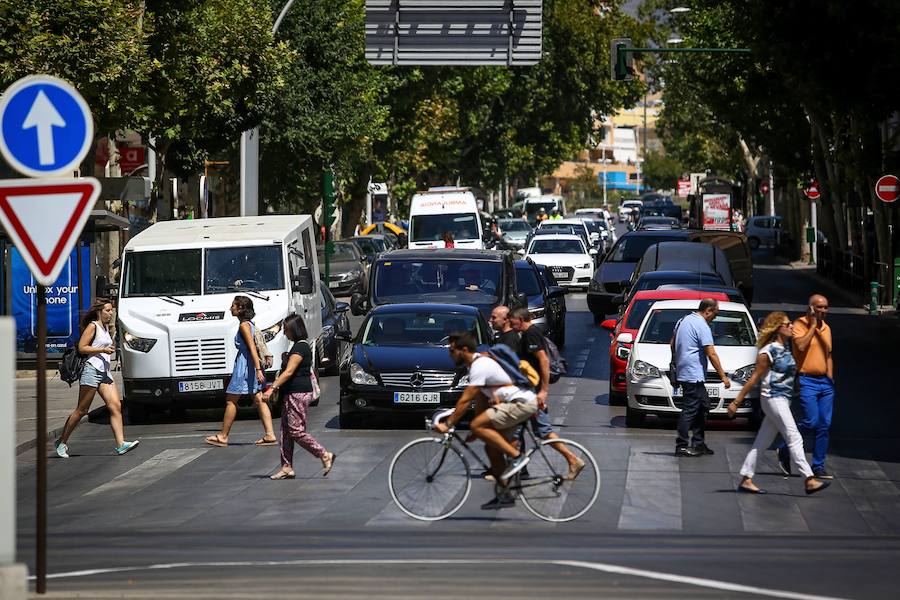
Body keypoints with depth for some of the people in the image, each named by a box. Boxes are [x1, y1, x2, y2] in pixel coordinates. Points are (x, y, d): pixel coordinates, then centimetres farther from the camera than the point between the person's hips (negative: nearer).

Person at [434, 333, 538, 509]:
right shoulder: (480, 362, 15)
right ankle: (505, 495, 13)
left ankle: (517, 456, -16)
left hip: (522, 403, -10)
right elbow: (480, 397, 20)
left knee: (477, 426, -20)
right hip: (515, 403, 10)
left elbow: (466, 400, -19)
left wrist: (448, 424, -15)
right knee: (492, 448, 8)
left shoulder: (479, 366, -17)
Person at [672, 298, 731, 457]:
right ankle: (682, 446, -8)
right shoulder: (702, 326, -14)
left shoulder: (684, 321, 15)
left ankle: (698, 443, 16)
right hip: (694, 375, -10)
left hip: (682, 372, 10)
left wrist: (676, 365, 33)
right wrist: (723, 376, -12)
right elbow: (711, 354, -16)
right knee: (690, 409, -8)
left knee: (703, 405, 15)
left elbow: (673, 345, 24)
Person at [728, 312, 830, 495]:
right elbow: (754, 378, -10)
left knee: (762, 442, 10)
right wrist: (736, 402, -9)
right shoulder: (768, 351, -12)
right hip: (773, 399, -9)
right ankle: (809, 480, -15)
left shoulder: (786, 347, 11)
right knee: (795, 439, -12)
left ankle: (746, 480, 13)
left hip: (783, 400, 9)